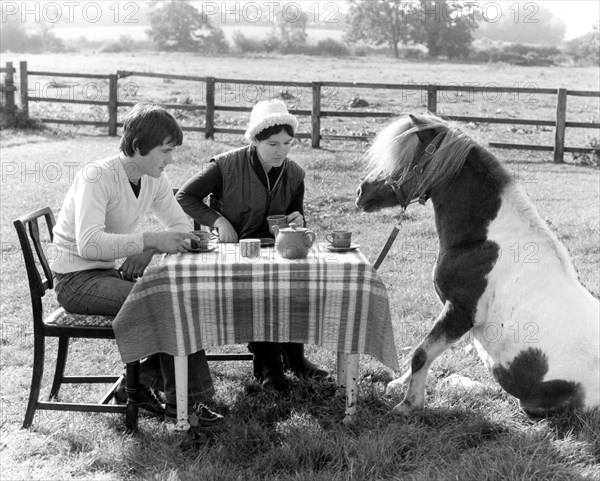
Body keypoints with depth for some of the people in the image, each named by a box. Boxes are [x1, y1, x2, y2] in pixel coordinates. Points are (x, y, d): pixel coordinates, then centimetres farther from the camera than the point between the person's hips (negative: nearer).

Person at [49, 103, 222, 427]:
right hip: (77, 279, -8)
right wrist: (153, 240, -37)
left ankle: (139, 385, -1)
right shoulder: (96, 176, -22)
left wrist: (148, 251, -14)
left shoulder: (154, 178, 2)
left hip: (115, 270, 8)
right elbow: (89, 245, -34)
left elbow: (181, 225, 7)